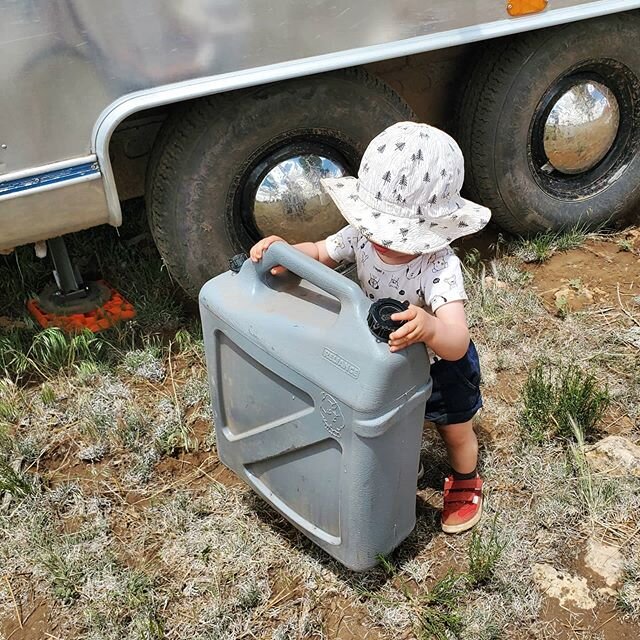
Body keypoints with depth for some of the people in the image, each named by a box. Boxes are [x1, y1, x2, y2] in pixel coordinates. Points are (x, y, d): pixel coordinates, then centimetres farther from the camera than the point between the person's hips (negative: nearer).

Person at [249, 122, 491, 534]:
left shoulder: (440, 267, -43)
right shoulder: (362, 236, -26)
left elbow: (456, 343, -52)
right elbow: (320, 254, -9)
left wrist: (429, 328, -75)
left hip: (441, 363, -4)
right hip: (387, 359, 4)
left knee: (456, 433, 22)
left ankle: (466, 483, 54)